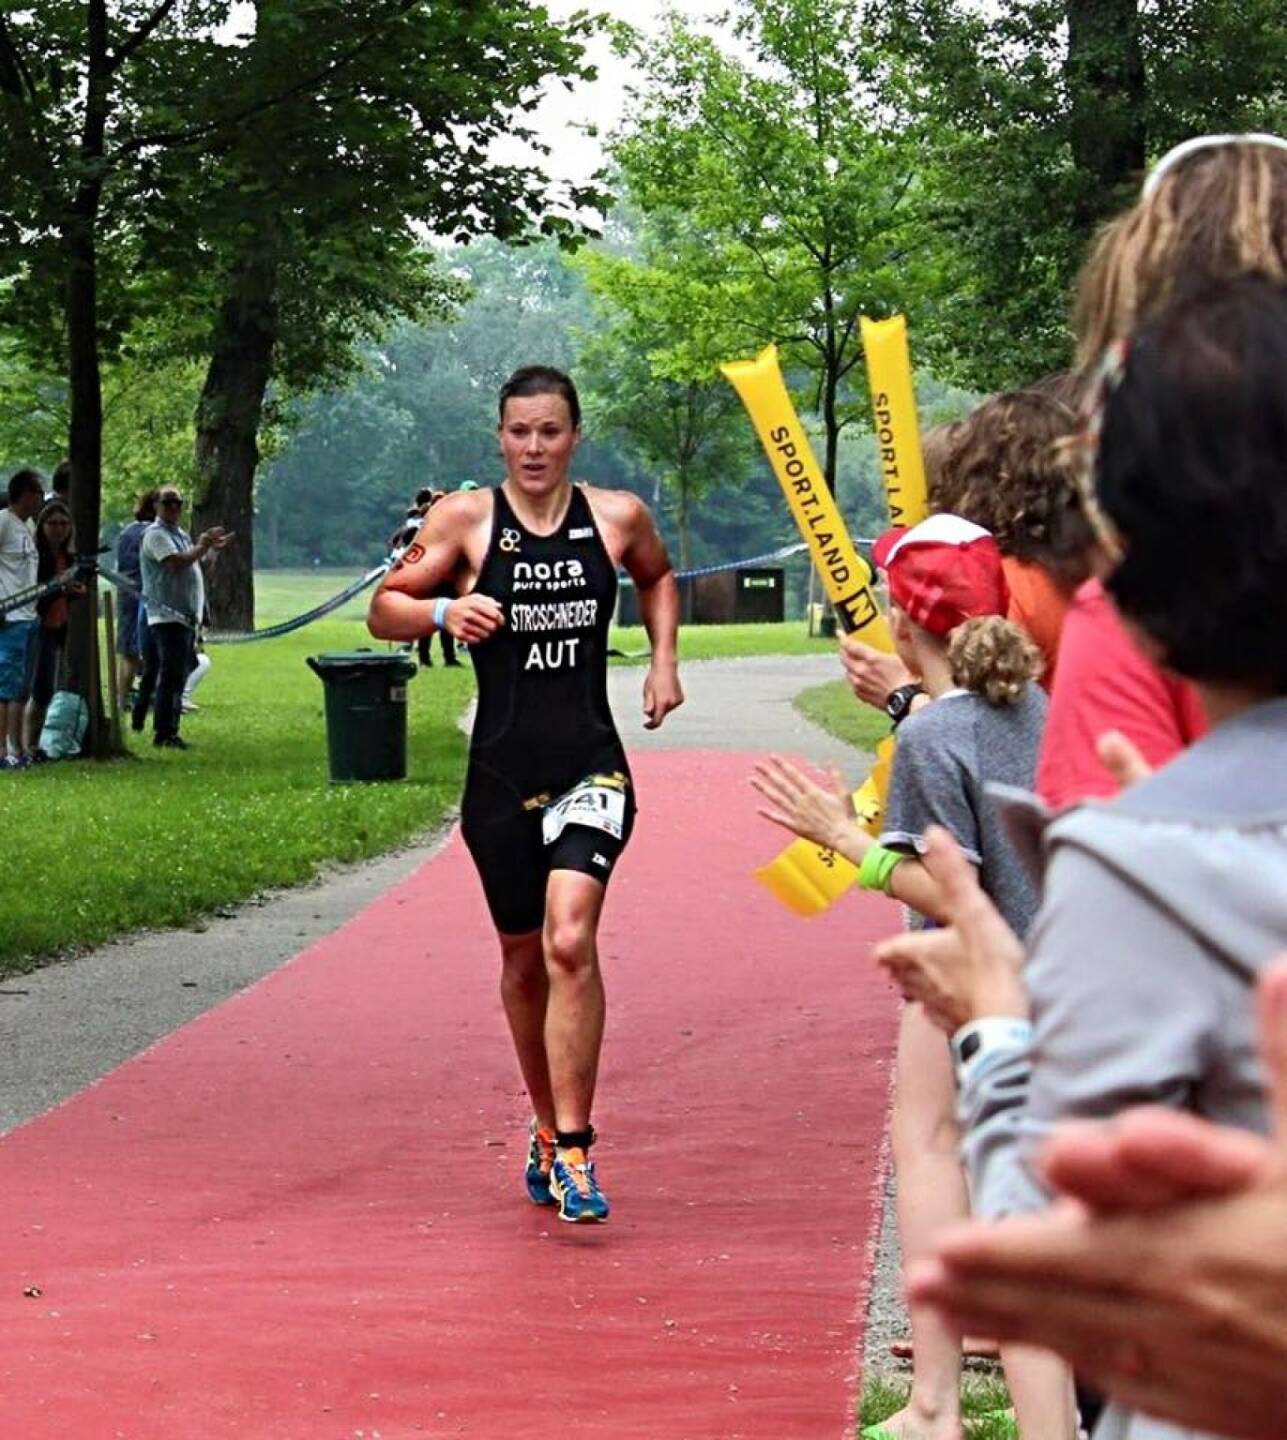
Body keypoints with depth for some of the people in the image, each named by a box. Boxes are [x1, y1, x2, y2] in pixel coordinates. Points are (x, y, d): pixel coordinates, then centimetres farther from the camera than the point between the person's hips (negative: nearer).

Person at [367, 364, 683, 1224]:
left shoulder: (618, 517, 3)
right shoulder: (466, 519, -1)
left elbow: (658, 576, 25)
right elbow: (384, 610, 2)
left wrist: (664, 660, 11)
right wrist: (442, 612, -18)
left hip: (591, 765, -1)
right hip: (501, 771, 1)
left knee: (570, 942, -20)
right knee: (523, 960, 12)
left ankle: (572, 1150, -17)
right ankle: (547, 1128, 33)